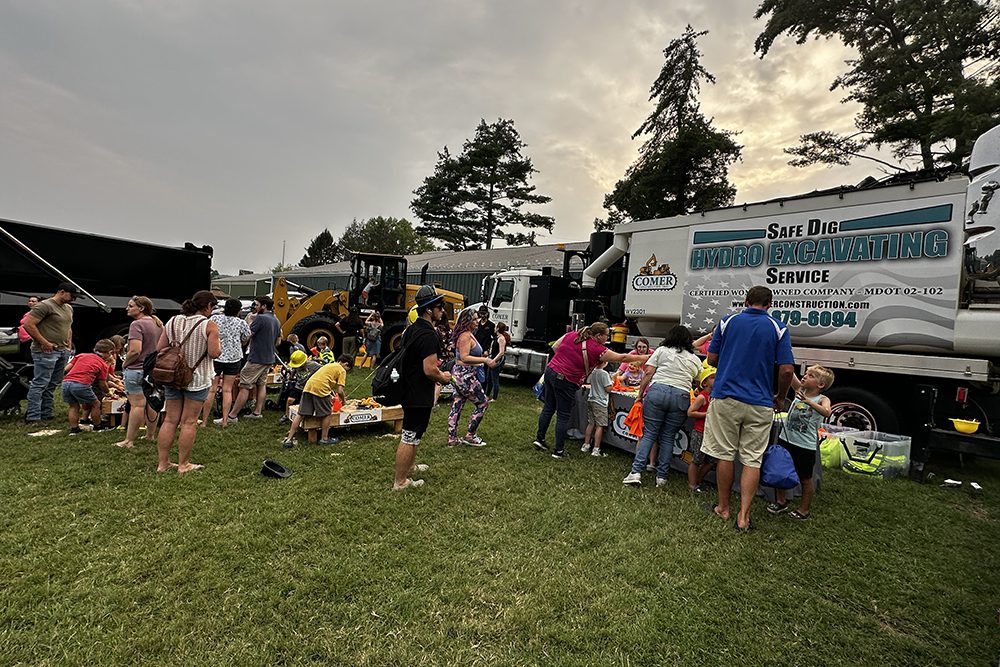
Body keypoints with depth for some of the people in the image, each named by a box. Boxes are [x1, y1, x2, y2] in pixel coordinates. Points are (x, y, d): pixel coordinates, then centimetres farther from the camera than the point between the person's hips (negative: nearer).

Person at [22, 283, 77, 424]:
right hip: (46, 351, -8)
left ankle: (46, 415, 19)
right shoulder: (44, 305, -10)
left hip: (63, 351, 8)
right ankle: (32, 417, -1)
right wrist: (44, 342, -16)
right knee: (40, 384, -6)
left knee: (52, 385, 12)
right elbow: (28, 324, -16)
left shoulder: (69, 308, 18)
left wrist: (69, 344, 17)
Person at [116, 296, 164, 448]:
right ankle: (151, 435, 25)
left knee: (137, 404, -3)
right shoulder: (158, 324, 9)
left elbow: (135, 351, -24)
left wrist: (125, 363, -8)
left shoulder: (137, 324, -16)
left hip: (137, 369, -8)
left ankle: (129, 441, 5)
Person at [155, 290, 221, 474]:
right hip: (197, 379, -5)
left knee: (170, 420, 12)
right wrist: (219, 345, 3)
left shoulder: (172, 321, 5)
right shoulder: (209, 325, -12)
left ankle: (162, 462, 17)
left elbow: (159, 349, 6)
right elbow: (214, 353, -17)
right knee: (189, 422, 3)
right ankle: (183, 464, 11)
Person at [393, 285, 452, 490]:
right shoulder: (429, 335, -24)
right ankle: (400, 481, 13)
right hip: (420, 395, -10)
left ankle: (409, 465, 44)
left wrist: (437, 370, 13)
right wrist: (443, 378, -6)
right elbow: (430, 370, -26)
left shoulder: (411, 329, 7)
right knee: (409, 437, 1)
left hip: (408, 390, 10)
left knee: (410, 433, 26)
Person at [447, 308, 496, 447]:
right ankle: (470, 436, 8)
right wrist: (485, 360, -25)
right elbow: (464, 357, -24)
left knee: (457, 407, 12)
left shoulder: (469, 334, 13)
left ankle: (452, 439, 19)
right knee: (482, 404, 0)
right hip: (465, 376, -10)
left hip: (460, 375, 10)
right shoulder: (466, 335, -17)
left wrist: (482, 357, 18)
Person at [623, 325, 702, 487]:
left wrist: (640, 394, 7)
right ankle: (661, 476, 11)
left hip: (657, 391, -2)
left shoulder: (661, 350, 10)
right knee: (668, 437, 10)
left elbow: (648, 373, 4)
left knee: (648, 434, 1)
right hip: (681, 396, 2)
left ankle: (636, 472, -6)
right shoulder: (695, 360, 18)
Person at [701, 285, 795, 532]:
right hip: (760, 405, 0)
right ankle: (743, 516, 5)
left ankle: (723, 508, 20)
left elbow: (712, 359, 4)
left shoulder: (727, 322, 2)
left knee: (725, 455, 8)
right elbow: (787, 370, -5)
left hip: (726, 398, 0)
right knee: (753, 460, 7)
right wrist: (780, 397, 11)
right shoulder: (779, 329, 1)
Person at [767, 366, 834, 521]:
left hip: (806, 446, -4)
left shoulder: (822, 399, -8)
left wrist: (808, 401, -45)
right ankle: (780, 502, 32)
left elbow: (826, 412, -31)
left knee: (805, 479, 10)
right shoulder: (799, 390, 4)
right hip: (785, 439, 4)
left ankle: (803, 510, 27)